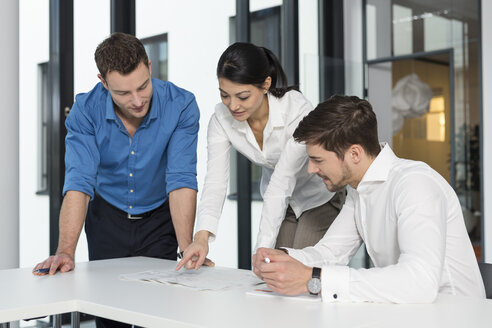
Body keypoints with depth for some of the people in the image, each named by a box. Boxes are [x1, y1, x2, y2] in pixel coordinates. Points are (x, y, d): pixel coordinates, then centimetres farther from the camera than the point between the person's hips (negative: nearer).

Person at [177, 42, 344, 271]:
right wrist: (202, 236, -40)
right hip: (281, 203, 4)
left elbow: (281, 184, -36)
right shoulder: (221, 119, -19)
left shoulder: (297, 110, -33)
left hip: (320, 198, -4)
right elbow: (215, 181, -24)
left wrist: (262, 251, -39)